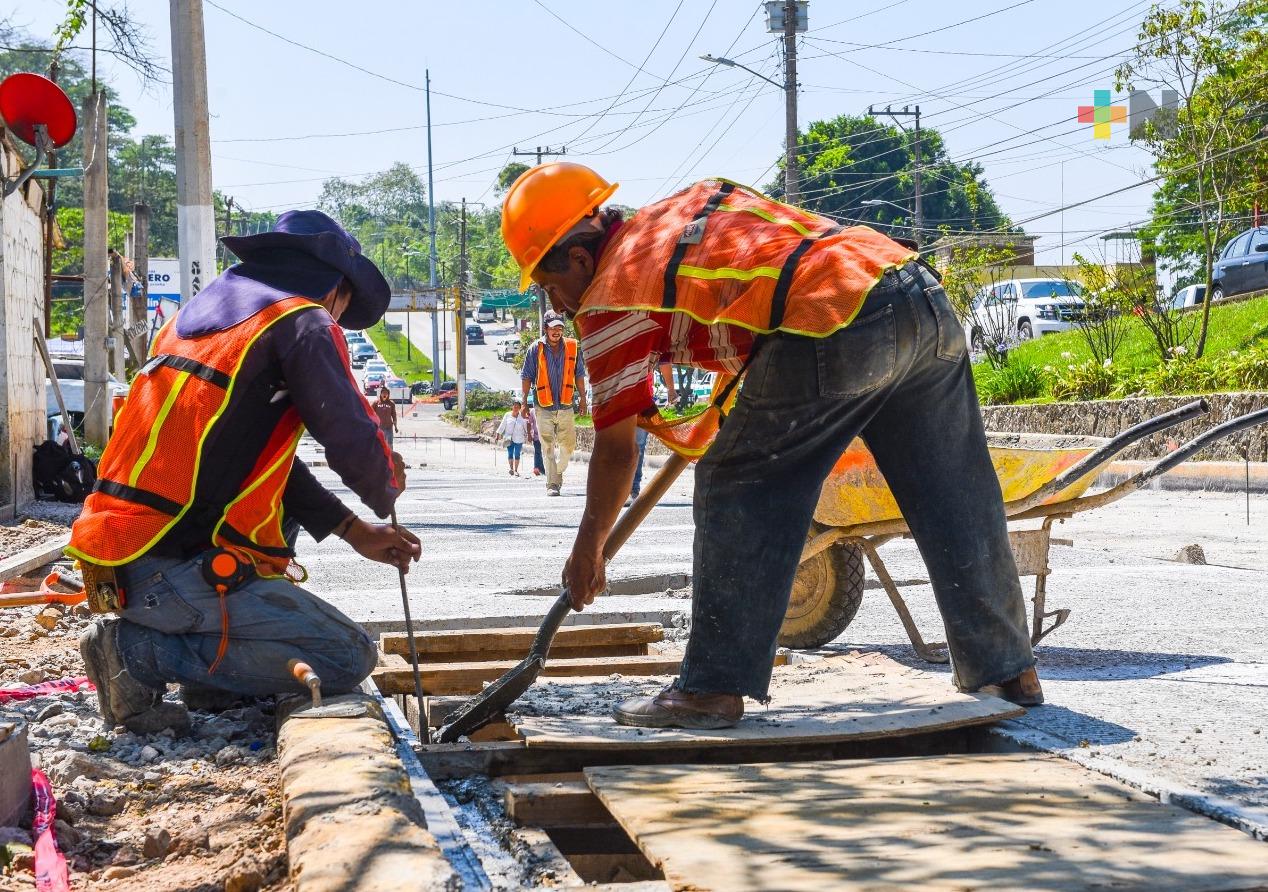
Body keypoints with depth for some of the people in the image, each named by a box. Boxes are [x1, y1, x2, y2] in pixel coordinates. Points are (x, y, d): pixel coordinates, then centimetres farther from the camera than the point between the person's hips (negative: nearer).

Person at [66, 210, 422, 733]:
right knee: (349, 658, -4)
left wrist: (352, 530, 23)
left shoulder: (199, 314, 22)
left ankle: (211, 673, 15)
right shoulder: (303, 323, -4)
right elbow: (354, 445, -9)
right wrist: (388, 490, 16)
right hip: (173, 572, -9)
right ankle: (143, 653, -7)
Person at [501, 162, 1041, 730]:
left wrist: (587, 550, 26)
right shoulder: (698, 201, 28)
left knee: (740, 487, 7)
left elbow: (615, 451, 13)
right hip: (923, 294, 8)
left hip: (835, 331, -8)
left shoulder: (608, 299, 7)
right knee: (955, 503, 16)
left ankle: (714, 688, 8)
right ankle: (1009, 671, 27)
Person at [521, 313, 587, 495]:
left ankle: (558, 473, 30)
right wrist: (524, 401, 1)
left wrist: (582, 399, 11)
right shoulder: (536, 348, -2)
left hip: (566, 405, 2)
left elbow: (579, 375, 12)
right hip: (543, 407, -2)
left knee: (567, 445, 5)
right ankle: (552, 484, 1)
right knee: (548, 447, -3)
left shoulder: (573, 347, 3)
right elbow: (526, 377, 3)